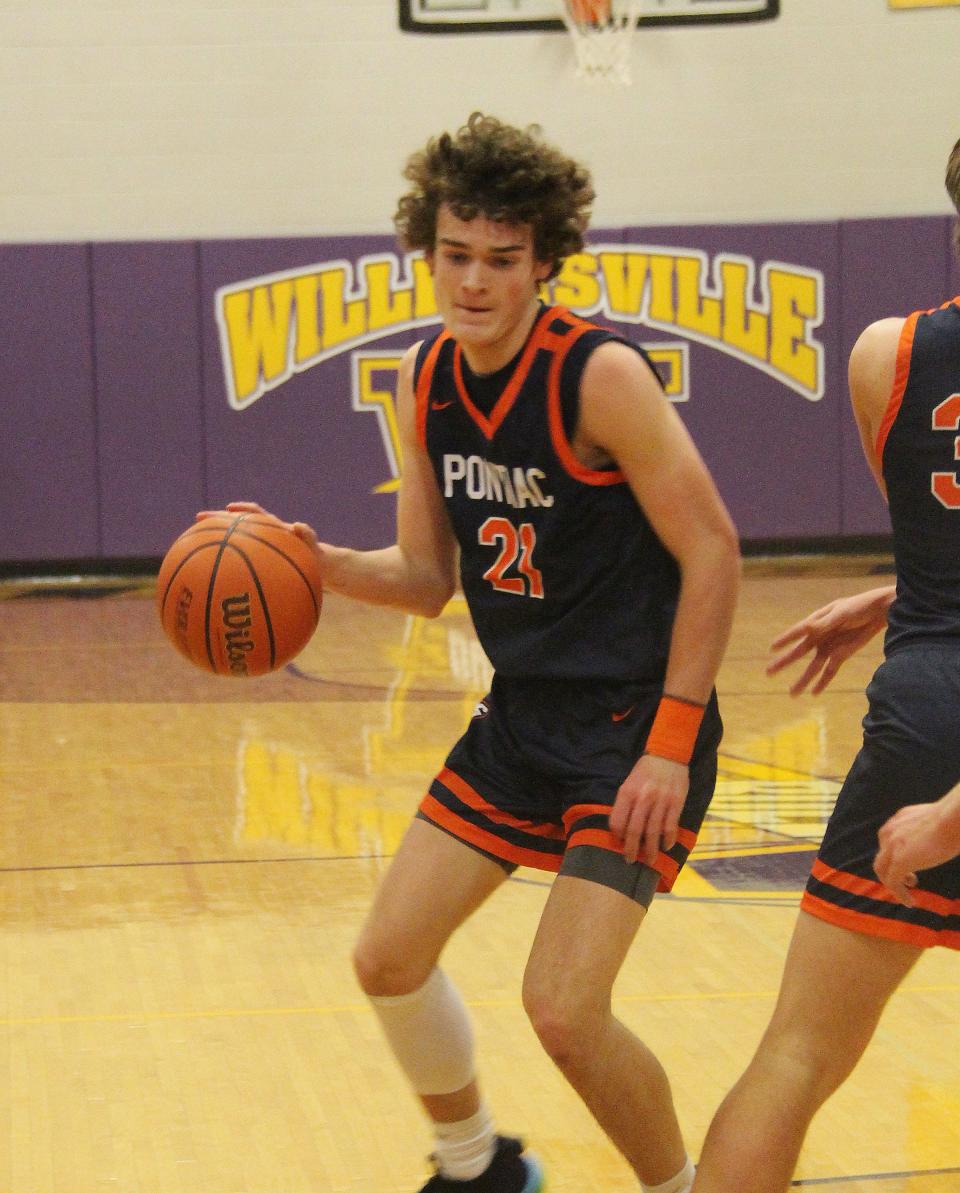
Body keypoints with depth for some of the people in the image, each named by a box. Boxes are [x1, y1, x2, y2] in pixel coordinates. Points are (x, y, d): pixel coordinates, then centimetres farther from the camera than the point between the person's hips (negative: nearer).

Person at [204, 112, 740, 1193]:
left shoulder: (601, 375, -19)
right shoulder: (425, 383, 1)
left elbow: (711, 554, -17)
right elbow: (427, 577, 9)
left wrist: (670, 745, -20)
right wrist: (319, 563, -11)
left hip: (637, 727, -7)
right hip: (521, 716, 7)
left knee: (563, 1009, -15)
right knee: (388, 958, 9)